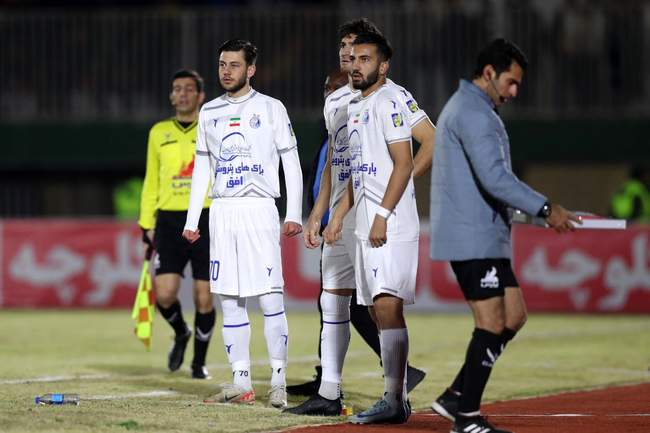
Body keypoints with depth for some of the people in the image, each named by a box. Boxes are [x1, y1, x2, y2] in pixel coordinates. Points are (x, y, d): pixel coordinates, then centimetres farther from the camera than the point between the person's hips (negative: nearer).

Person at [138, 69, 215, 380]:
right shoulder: (159, 133, 12)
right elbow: (151, 182, 17)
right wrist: (147, 224, 10)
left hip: (207, 220, -2)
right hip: (168, 221, 2)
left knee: (203, 297, -1)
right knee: (165, 293, -10)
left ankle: (199, 362, 16)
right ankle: (181, 333, 22)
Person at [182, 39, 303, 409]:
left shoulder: (271, 109, 0)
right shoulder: (210, 112, 13)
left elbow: (291, 163, -1)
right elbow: (202, 168, 16)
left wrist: (294, 214, -10)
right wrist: (192, 220, 10)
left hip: (259, 209, -5)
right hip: (221, 212, 5)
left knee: (270, 296, -9)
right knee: (230, 299, 3)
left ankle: (279, 381, -6)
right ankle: (241, 383, 6)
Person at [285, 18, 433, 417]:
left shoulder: (390, 95, -7)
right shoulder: (335, 101, 18)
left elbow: (433, 141, -12)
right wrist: (317, 215, 20)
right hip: (339, 215, 8)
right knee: (333, 301, 8)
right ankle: (329, 393, 12)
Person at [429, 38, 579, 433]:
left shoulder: (464, 108, 21)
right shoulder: (474, 113, -14)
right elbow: (495, 177, -24)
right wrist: (545, 209, -23)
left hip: (486, 237, 11)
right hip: (473, 238, -11)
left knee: (514, 316, 10)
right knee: (492, 324, -8)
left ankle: (457, 396, 12)